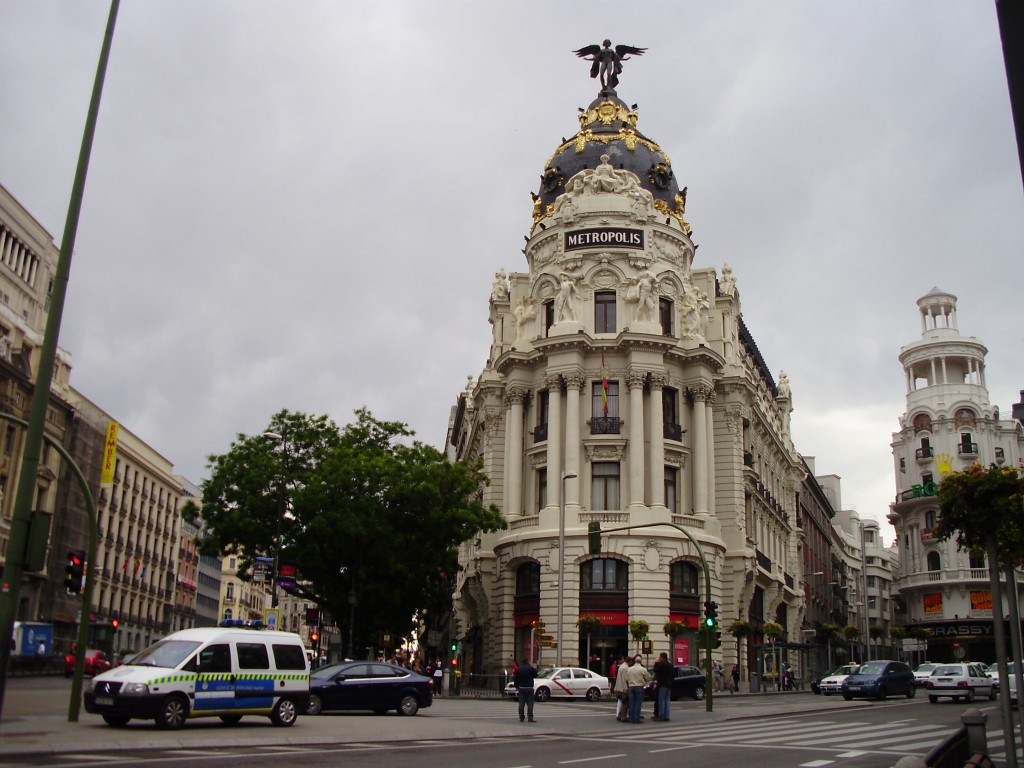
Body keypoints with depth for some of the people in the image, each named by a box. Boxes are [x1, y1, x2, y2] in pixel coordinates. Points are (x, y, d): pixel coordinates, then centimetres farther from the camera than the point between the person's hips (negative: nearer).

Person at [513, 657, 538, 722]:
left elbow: (515, 679, 6)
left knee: (521, 704, 6)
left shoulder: (518, 669, 6)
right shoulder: (530, 668, -8)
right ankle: (530, 718, -7)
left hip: (521, 688, 4)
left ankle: (521, 718, 8)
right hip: (529, 688, -4)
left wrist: (517, 687, 14)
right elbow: (535, 675, 4)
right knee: (530, 704, -2)